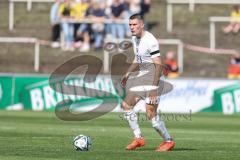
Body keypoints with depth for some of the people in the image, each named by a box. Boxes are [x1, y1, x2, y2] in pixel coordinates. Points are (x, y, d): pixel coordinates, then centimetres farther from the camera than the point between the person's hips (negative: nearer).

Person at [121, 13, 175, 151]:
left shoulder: (150, 41, -19)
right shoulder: (135, 38, 10)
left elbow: (158, 65, -21)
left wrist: (154, 87, -26)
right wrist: (128, 73, 14)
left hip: (152, 77, -10)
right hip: (142, 75, 10)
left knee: (151, 113, -13)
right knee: (126, 105, 7)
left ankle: (168, 141, 3)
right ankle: (139, 138, 14)